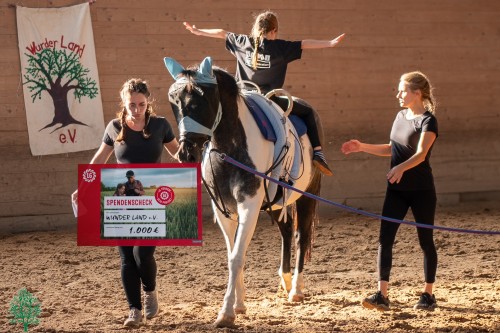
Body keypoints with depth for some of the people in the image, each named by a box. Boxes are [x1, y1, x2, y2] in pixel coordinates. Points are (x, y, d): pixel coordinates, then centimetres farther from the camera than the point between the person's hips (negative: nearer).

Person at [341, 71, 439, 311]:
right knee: (385, 239, -5)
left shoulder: (428, 121, -12)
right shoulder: (401, 116, 10)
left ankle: (428, 294, 17)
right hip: (396, 190, 7)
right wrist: (362, 147, 12)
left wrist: (401, 168, -45)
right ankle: (382, 295, -7)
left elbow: (421, 154, -27)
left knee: (425, 241, 5)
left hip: (421, 190, -7)